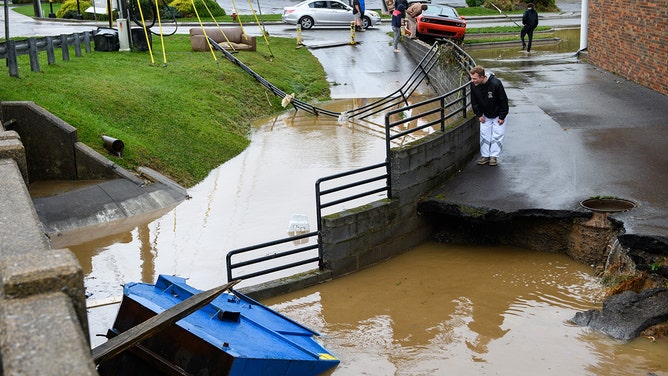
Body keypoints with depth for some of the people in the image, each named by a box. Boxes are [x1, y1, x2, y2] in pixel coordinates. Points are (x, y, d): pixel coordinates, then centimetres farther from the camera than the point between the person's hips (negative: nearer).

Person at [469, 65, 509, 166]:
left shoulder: (496, 84, -31)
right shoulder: (473, 85, -18)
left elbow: (504, 101, -20)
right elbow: (474, 101, -1)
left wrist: (502, 117, -16)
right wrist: (479, 115, -5)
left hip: (498, 115, -4)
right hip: (485, 116, 4)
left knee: (497, 135, -1)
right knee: (484, 135, 4)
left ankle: (494, 156, 7)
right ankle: (485, 156, 13)